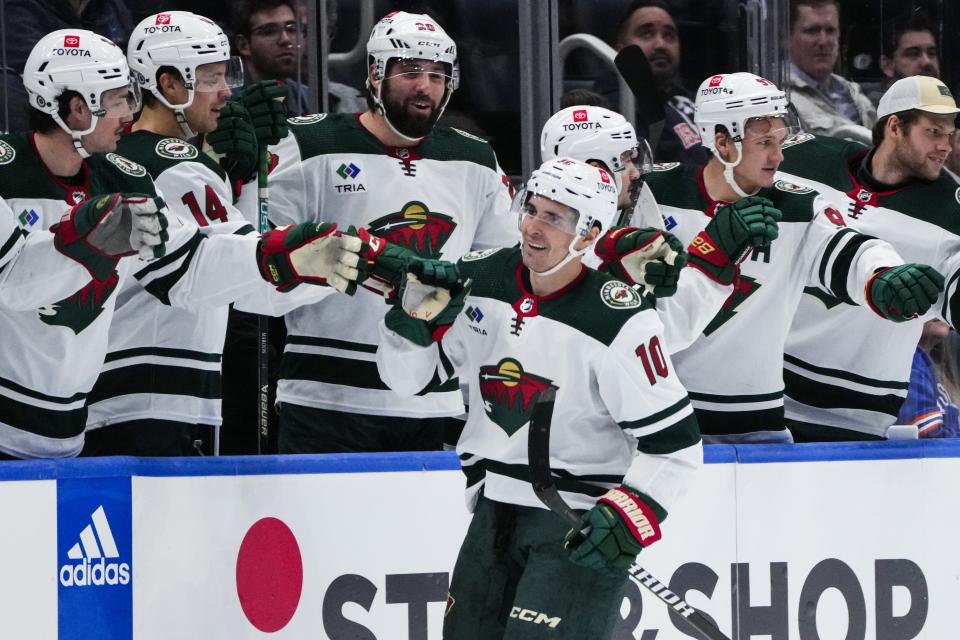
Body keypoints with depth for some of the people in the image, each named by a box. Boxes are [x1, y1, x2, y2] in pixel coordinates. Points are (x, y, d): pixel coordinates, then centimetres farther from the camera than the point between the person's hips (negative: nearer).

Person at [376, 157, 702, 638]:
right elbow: (409, 378, 9)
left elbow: (673, 442, -14)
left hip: (581, 523, -6)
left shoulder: (620, 322, -17)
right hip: (495, 510, 6)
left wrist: (628, 517, -26)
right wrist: (414, 318, -10)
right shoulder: (479, 281, 0)